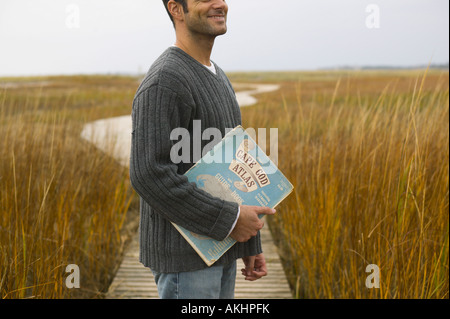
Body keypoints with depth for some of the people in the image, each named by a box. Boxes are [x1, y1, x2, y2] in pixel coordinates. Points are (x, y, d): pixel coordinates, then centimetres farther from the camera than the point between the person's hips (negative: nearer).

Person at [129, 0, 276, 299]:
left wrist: (251, 243, 15)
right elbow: (150, 176, -26)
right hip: (184, 253, -9)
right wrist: (229, 219, -21)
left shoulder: (216, 79, 14)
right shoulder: (163, 82, -18)